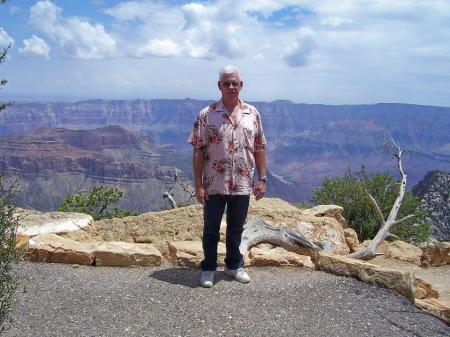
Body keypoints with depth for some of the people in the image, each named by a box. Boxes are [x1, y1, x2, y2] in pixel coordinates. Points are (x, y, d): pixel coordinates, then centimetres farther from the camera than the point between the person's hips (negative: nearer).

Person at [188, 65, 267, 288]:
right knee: (211, 228, 10)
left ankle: (234, 265, 34)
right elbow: (198, 152, -6)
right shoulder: (206, 115, -6)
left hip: (242, 184, 3)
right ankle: (208, 269, 26)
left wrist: (262, 179, 2)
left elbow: (259, 149, 6)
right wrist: (198, 184, -10)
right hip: (214, 184, -2)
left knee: (236, 228, 16)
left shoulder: (252, 113, 3)